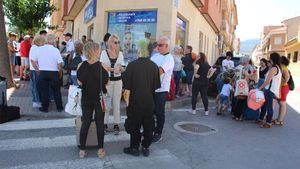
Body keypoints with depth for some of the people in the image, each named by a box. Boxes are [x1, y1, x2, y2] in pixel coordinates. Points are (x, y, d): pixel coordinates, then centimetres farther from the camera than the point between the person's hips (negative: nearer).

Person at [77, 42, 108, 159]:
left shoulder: (81, 66, -9)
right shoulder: (102, 66, -15)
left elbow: (79, 83, -3)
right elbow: (106, 82, -7)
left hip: (86, 98, 2)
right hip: (100, 98, -2)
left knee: (85, 123, 12)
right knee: (100, 123, 10)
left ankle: (82, 150, 19)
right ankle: (100, 150, 18)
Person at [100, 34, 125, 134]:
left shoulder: (120, 54, 6)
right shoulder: (104, 53, -1)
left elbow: (123, 69, 3)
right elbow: (102, 66, -11)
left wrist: (120, 68, -18)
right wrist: (113, 69, -20)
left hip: (117, 80, 2)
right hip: (107, 80, -2)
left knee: (116, 103, 5)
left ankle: (116, 124, 13)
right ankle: (105, 123, 14)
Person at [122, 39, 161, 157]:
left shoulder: (132, 65, -13)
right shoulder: (154, 66, -4)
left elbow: (127, 87, -10)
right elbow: (156, 86, 4)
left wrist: (127, 100, 1)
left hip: (135, 101, -3)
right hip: (149, 102, 3)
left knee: (134, 125, 11)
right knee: (148, 125, 13)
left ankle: (134, 148, 21)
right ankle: (145, 147, 24)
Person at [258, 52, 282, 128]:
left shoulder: (273, 68, -17)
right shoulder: (278, 68, 14)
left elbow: (268, 81, -20)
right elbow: (273, 80, 15)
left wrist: (260, 87, -11)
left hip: (270, 90, -10)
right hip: (273, 90, 10)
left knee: (269, 106, -1)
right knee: (264, 105, 17)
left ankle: (268, 123, 9)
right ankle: (261, 119, 27)